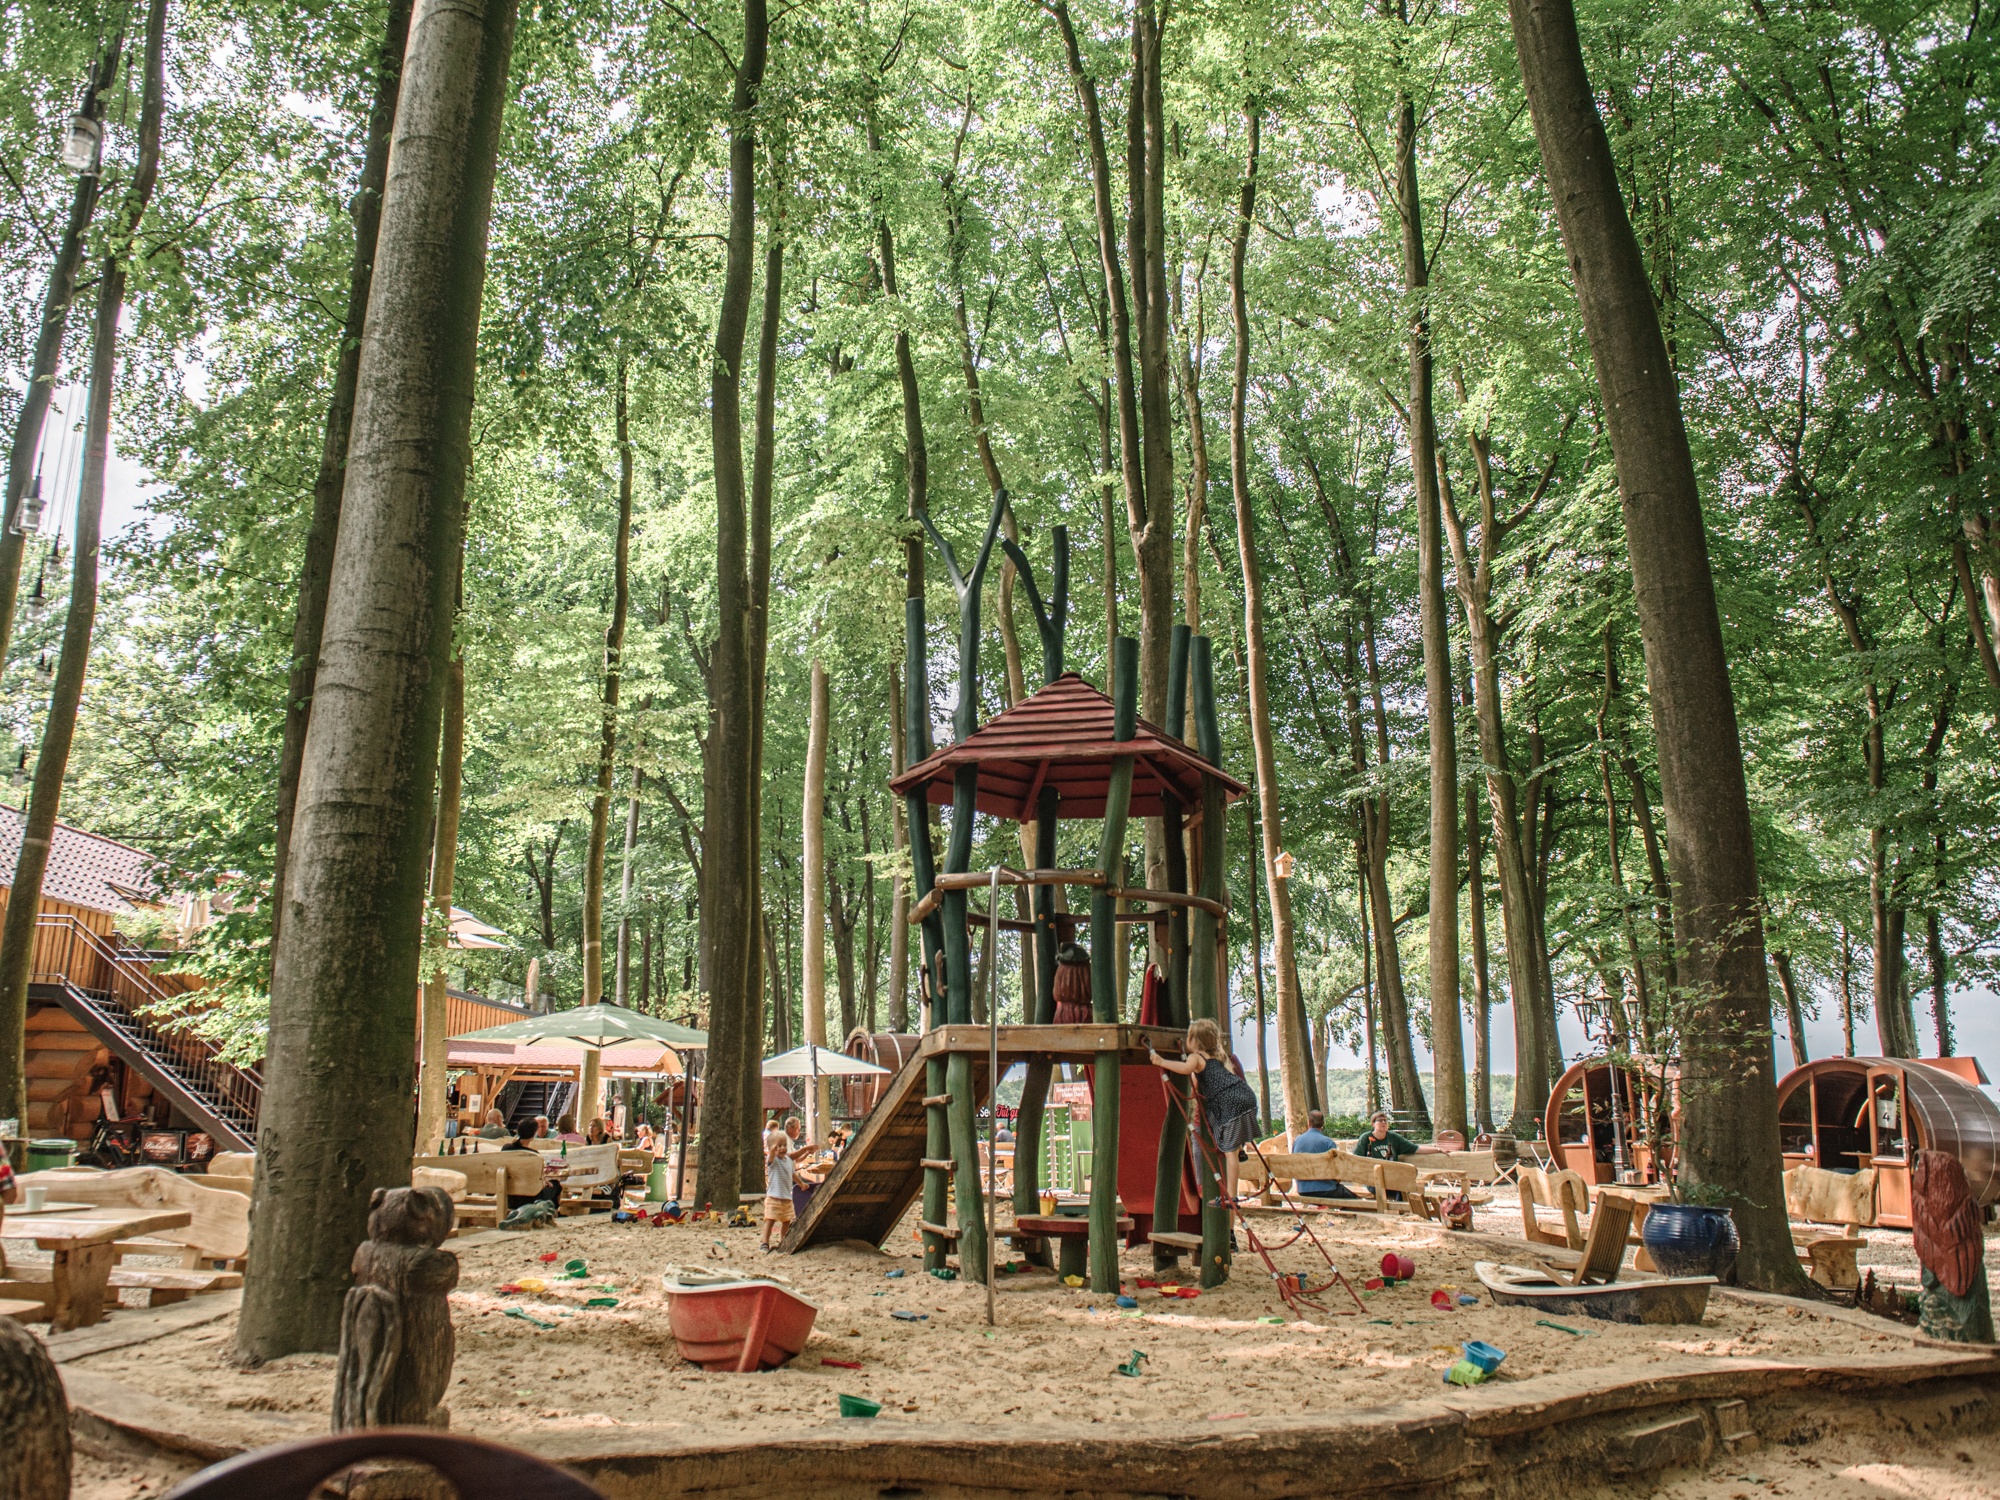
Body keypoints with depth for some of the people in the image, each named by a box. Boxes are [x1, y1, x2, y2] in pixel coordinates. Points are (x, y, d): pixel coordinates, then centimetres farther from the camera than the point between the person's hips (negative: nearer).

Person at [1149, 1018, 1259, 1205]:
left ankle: (1231, 1196, -5)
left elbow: (1187, 1068, -21)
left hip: (1230, 1104, -8)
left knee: (1229, 1150, -5)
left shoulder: (1195, 1057, 2)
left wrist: (1161, 1062, -17)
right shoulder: (1217, 1056, 26)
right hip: (1244, 1095, 8)